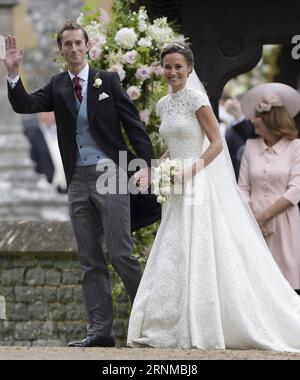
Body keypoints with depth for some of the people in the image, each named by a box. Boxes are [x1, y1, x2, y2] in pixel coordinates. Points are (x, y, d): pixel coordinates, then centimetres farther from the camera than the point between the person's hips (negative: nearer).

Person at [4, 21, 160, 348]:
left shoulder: (108, 81, 1)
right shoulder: (57, 87, 9)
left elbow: (133, 124, -1)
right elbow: (24, 106, -3)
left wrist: (147, 164, -10)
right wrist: (13, 73, -17)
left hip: (109, 175, -4)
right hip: (78, 181, 4)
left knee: (120, 254, -8)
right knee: (90, 261, 5)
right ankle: (99, 331, 7)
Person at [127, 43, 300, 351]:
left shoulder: (196, 99, -8)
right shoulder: (164, 104, 14)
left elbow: (217, 143, -10)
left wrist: (190, 170, -20)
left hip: (199, 186, -8)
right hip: (177, 189, 8)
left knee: (197, 256, -8)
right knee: (171, 258, 4)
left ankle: (202, 331, -4)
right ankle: (168, 328, 7)